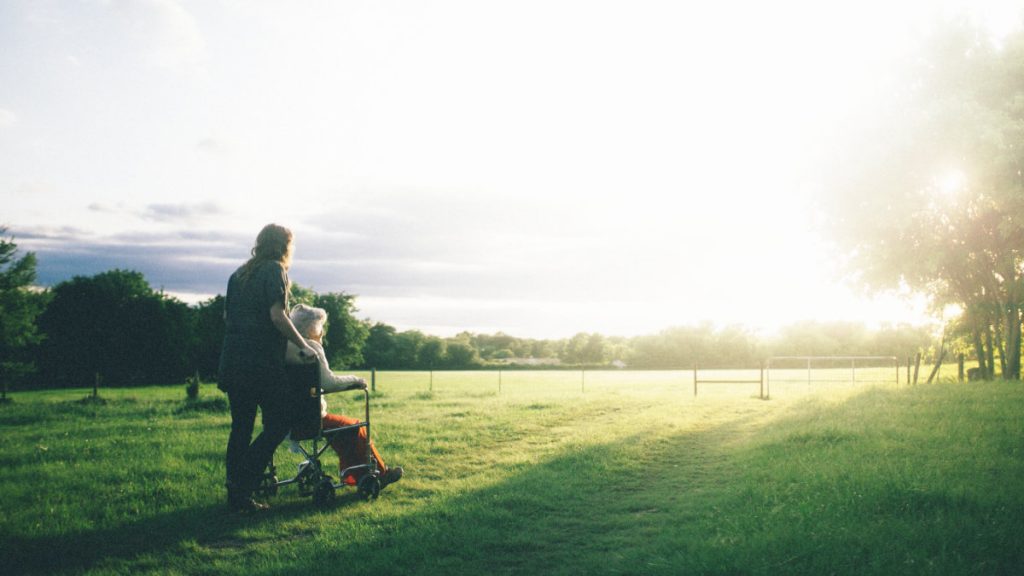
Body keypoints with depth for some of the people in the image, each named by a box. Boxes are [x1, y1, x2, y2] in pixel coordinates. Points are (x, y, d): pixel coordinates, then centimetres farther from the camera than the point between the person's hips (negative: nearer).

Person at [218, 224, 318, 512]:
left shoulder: (239, 274, 18)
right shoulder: (275, 271, -5)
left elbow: (226, 315, 21)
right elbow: (277, 316, -15)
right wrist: (303, 346, -8)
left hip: (232, 360, 8)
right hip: (261, 361, -8)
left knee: (241, 426, 12)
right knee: (279, 421, -1)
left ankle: (236, 493, 13)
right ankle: (242, 485, -9)